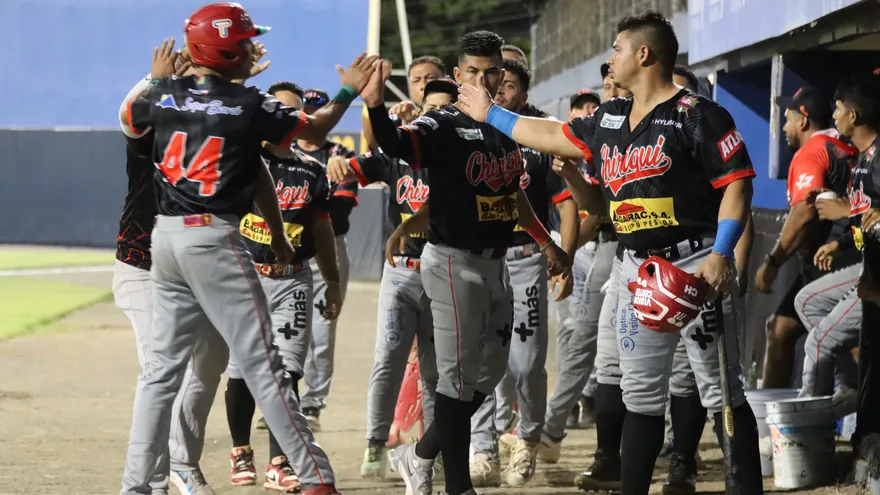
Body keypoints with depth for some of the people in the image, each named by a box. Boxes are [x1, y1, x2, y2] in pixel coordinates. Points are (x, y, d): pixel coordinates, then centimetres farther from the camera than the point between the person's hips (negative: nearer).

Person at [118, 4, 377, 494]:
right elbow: (313, 129, 5)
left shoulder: (166, 95, 5)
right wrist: (349, 92, 19)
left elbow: (129, 118, 26)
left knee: (164, 366, 11)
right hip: (214, 239, -6)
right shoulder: (248, 104, -8)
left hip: (165, 235, 6)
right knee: (261, 362, -4)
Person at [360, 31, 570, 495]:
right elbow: (396, 144, -33)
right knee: (459, 373, -4)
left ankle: (420, 455, 26)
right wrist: (375, 106, -52)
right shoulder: (442, 125, -12)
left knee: (491, 368, 14)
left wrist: (546, 242, 25)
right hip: (454, 262, -8)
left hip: (495, 261, 8)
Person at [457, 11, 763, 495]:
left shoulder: (698, 115, -10)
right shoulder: (610, 118, 14)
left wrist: (721, 253, -22)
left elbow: (737, 183, -13)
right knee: (640, 393, 12)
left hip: (695, 262, -8)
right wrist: (489, 114, 32)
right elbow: (553, 136, 26)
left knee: (720, 390, -7)